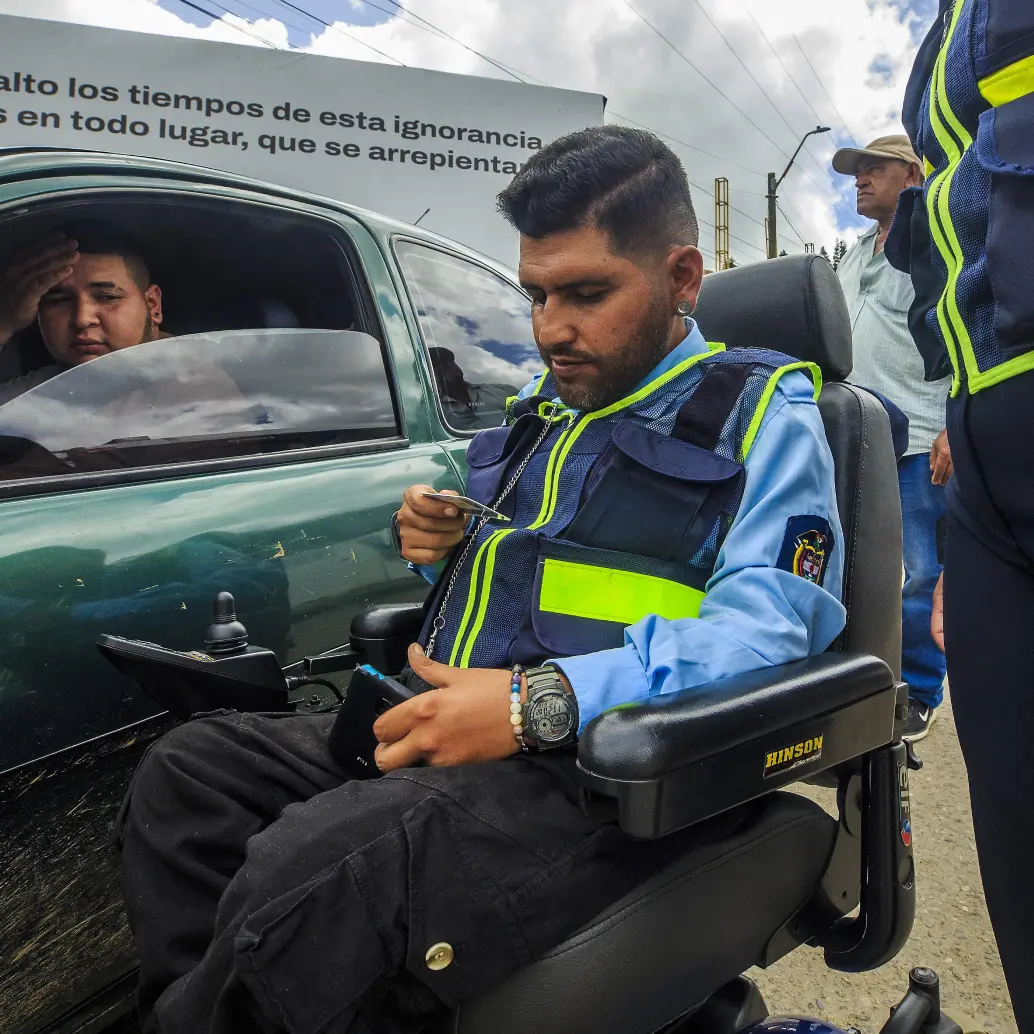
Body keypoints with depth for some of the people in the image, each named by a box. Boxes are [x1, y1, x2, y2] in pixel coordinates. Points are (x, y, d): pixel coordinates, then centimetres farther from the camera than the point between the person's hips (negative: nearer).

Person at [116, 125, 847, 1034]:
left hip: (605, 777, -7)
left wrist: (540, 701, -26)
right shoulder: (546, 405, 21)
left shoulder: (759, 409, 0)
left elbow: (773, 623, -17)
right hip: (446, 737, 8)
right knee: (187, 772, -4)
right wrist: (446, 541, 10)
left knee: (298, 888, -29)